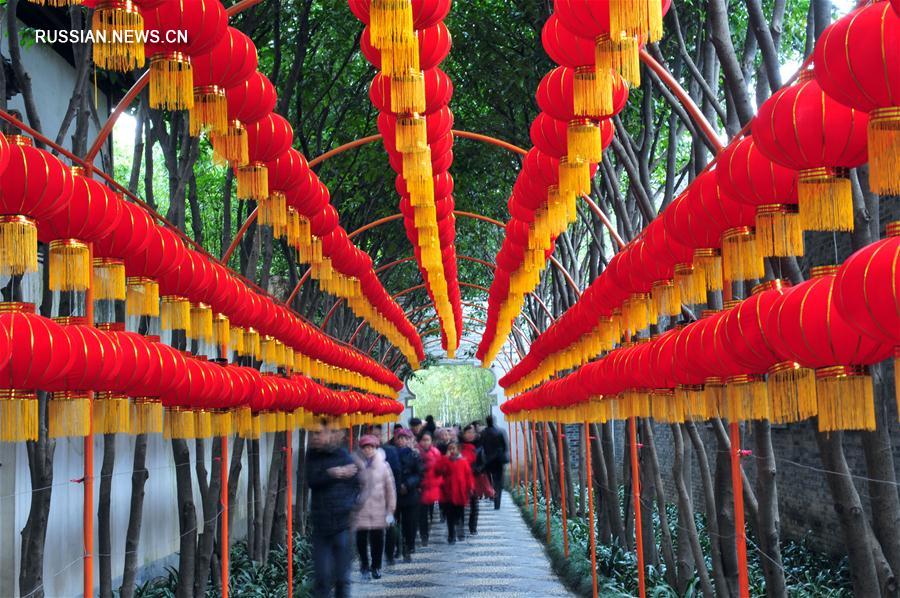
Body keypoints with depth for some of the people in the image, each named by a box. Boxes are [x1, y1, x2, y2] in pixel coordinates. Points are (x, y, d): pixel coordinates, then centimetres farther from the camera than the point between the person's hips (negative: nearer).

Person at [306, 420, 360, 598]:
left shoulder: (343, 455, -2)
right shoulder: (312, 456, 7)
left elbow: (357, 485, 2)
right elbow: (311, 481, -8)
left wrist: (348, 504, -8)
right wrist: (331, 474, -19)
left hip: (341, 523, -3)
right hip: (320, 524, 3)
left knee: (342, 576, 3)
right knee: (322, 576, 2)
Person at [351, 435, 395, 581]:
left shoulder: (383, 465, 3)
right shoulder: (355, 465, 0)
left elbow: (390, 488, 6)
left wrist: (390, 510, 4)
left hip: (378, 508, 1)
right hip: (360, 509, -1)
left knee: (377, 538, 4)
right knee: (361, 538, -2)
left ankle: (376, 567, 22)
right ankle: (364, 567, 14)